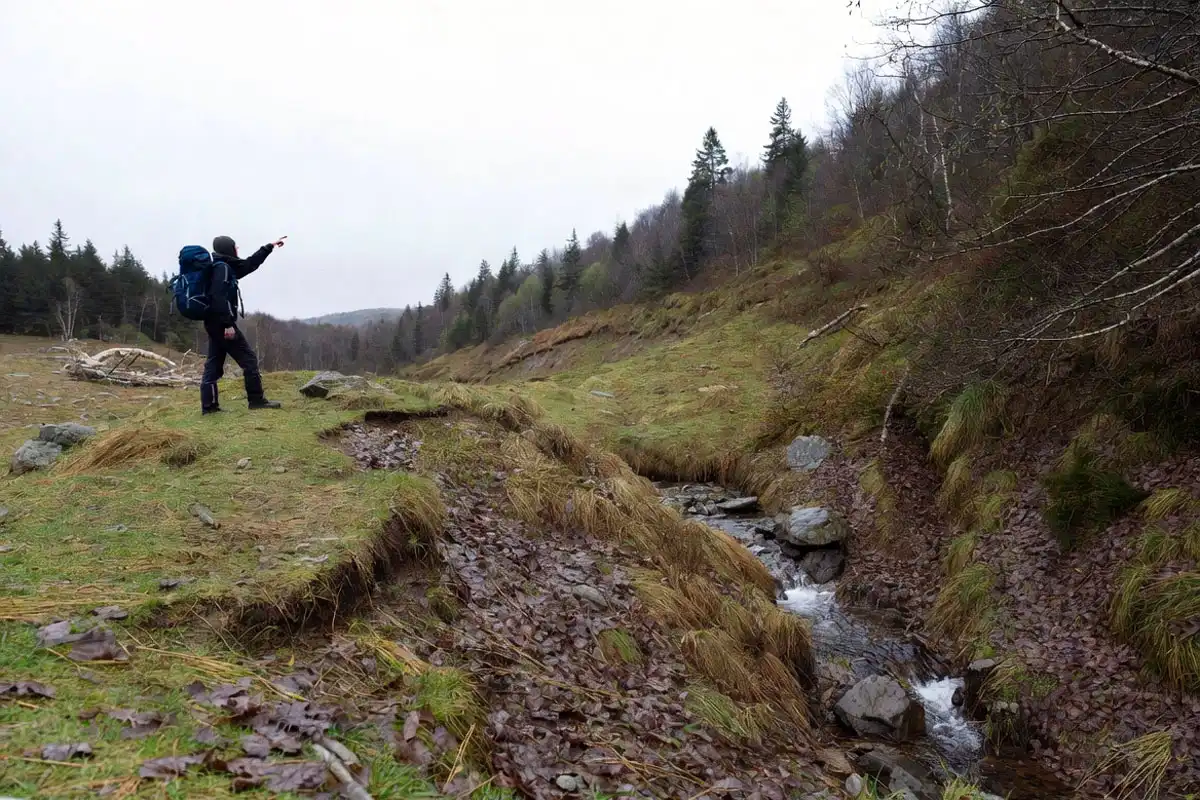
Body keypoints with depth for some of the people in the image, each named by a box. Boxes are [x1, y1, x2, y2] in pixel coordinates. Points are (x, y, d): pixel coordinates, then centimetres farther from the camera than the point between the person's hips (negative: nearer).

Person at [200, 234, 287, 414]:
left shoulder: (227, 268, 18)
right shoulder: (222, 267, -12)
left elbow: (249, 264, 29)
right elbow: (219, 297, -22)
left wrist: (269, 247, 35)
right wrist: (228, 324, -27)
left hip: (214, 323, 10)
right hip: (221, 323, -10)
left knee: (214, 364, 7)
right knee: (249, 359, -4)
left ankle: (209, 405, 4)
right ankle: (256, 400, -2)